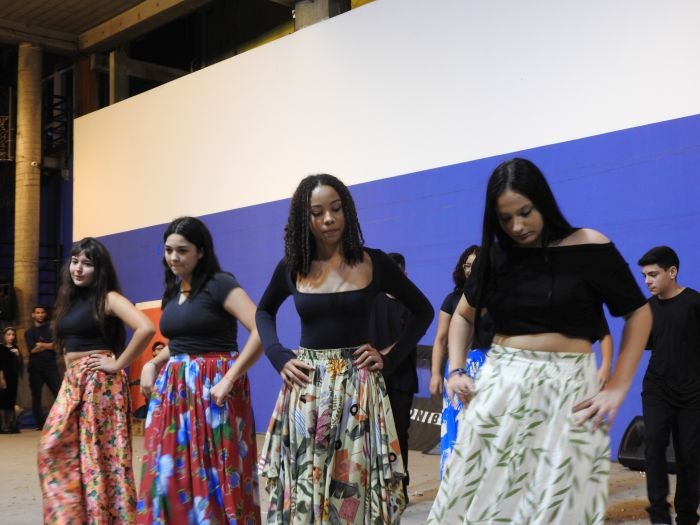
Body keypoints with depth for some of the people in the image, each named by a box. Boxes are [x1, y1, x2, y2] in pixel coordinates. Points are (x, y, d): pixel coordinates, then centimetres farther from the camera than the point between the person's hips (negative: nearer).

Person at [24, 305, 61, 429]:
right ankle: (40, 424, 10)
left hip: (51, 366, -1)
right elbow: (32, 350, -6)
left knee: (59, 393, -11)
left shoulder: (51, 327, 8)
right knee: (36, 397, 3)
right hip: (36, 369, 1)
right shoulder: (29, 332, 8)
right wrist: (49, 346, -3)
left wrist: (41, 345, -6)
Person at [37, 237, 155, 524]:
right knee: (55, 449, 5)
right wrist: (70, 372, 11)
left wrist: (118, 364, -16)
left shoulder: (108, 298, -8)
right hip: (71, 382, 8)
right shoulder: (70, 300, 14)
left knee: (100, 453, -4)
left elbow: (146, 328, -23)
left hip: (100, 381, -8)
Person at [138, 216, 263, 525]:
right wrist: (152, 364, 8)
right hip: (173, 389, 7)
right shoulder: (173, 291, 13)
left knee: (214, 475, -2)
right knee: (169, 473, 7)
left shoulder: (219, 284, -9)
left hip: (211, 388, -7)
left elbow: (262, 330, -20)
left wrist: (229, 379, -20)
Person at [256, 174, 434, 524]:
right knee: (303, 489, 5)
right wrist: (279, 357, 5)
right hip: (305, 391, 2)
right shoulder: (291, 268, 3)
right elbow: (264, 312, 21)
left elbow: (422, 311, 9)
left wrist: (390, 358, -2)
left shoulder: (373, 263, -1)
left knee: (357, 486, 2)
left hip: (358, 388, -1)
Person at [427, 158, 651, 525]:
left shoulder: (590, 248, -6)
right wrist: (455, 371, 4)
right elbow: (463, 315, 19)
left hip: (567, 389, -3)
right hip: (498, 385, 3)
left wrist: (617, 388, -7)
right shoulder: (496, 256, 6)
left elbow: (638, 314, 0)